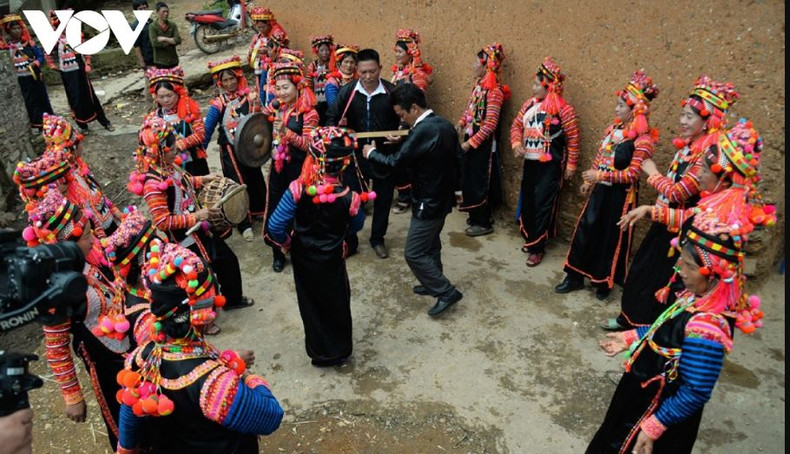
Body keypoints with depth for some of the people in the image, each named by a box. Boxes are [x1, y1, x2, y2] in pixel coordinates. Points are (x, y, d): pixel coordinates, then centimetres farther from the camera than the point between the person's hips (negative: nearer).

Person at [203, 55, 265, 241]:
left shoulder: (249, 96, -3)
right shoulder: (218, 104, -10)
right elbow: (207, 130, -7)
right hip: (231, 150, -3)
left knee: (256, 178, 17)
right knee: (238, 184, 1)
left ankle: (259, 210, 41)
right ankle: (245, 224, 13)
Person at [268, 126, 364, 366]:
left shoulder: (298, 189, -24)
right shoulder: (349, 198, -24)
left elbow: (275, 226, -22)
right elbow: (356, 226, -4)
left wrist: (286, 242, -2)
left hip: (302, 256, 2)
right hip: (331, 260, -2)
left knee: (310, 302, 23)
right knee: (336, 304, 22)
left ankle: (319, 351, 41)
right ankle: (338, 351, 41)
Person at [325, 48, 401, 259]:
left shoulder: (392, 92, -9)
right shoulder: (347, 91, -6)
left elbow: (404, 119, -2)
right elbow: (331, 118, 1)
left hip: (384, 154, 0)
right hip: (354, 154, 0)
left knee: (383, 199, 14)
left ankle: (378, 239, 35)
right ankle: (349, 241, 26)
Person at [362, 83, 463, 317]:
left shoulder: (423, 131, -26)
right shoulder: (445, 124, 3)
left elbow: (395, 162, -23)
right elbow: (458, 157, 12)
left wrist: (371, 152, -5)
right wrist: (454, 187, 20)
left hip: (428, 203, -10)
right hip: (443, 198, 10)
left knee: (413, 253, 0)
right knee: (431, 245, 23)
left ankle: (447, 292, 7)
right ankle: (434, 284, 38)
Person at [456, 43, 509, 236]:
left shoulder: (494, 91, -20)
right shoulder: (478, 85, 5)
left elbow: (490, 125, -22)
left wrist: (471, 142, -20)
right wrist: (461, 122, -1)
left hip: (483, 143, -8)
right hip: (471, 139, 8)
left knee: (481, 182, 2)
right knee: (470, 178, 16)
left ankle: (484, 223, 16)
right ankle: (476, 216, 32)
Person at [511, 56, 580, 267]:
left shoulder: (563, 109, -14)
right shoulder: (530, 104, 4)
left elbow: (573, 139, -8)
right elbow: (516, 125, 13)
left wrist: (570, 165, -6)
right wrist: (517, 144, -6)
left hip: (550, 166, -6)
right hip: (530, 163, 6)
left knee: (542, 206, -2)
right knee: (527, 202, 14)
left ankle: (537, 248, 9)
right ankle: (530, 238, 33)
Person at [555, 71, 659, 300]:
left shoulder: (642, 139, -18)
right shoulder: (613, 129, 4)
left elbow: (632, 174, -22)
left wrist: (600, 176, -25)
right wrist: (589, 181, 14)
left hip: (621, 195, -7)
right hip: (600, 190, 7)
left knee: (612, 239, 9)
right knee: (585, 232, 10)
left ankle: (604, 282, 28)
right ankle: (575, 276, 24)